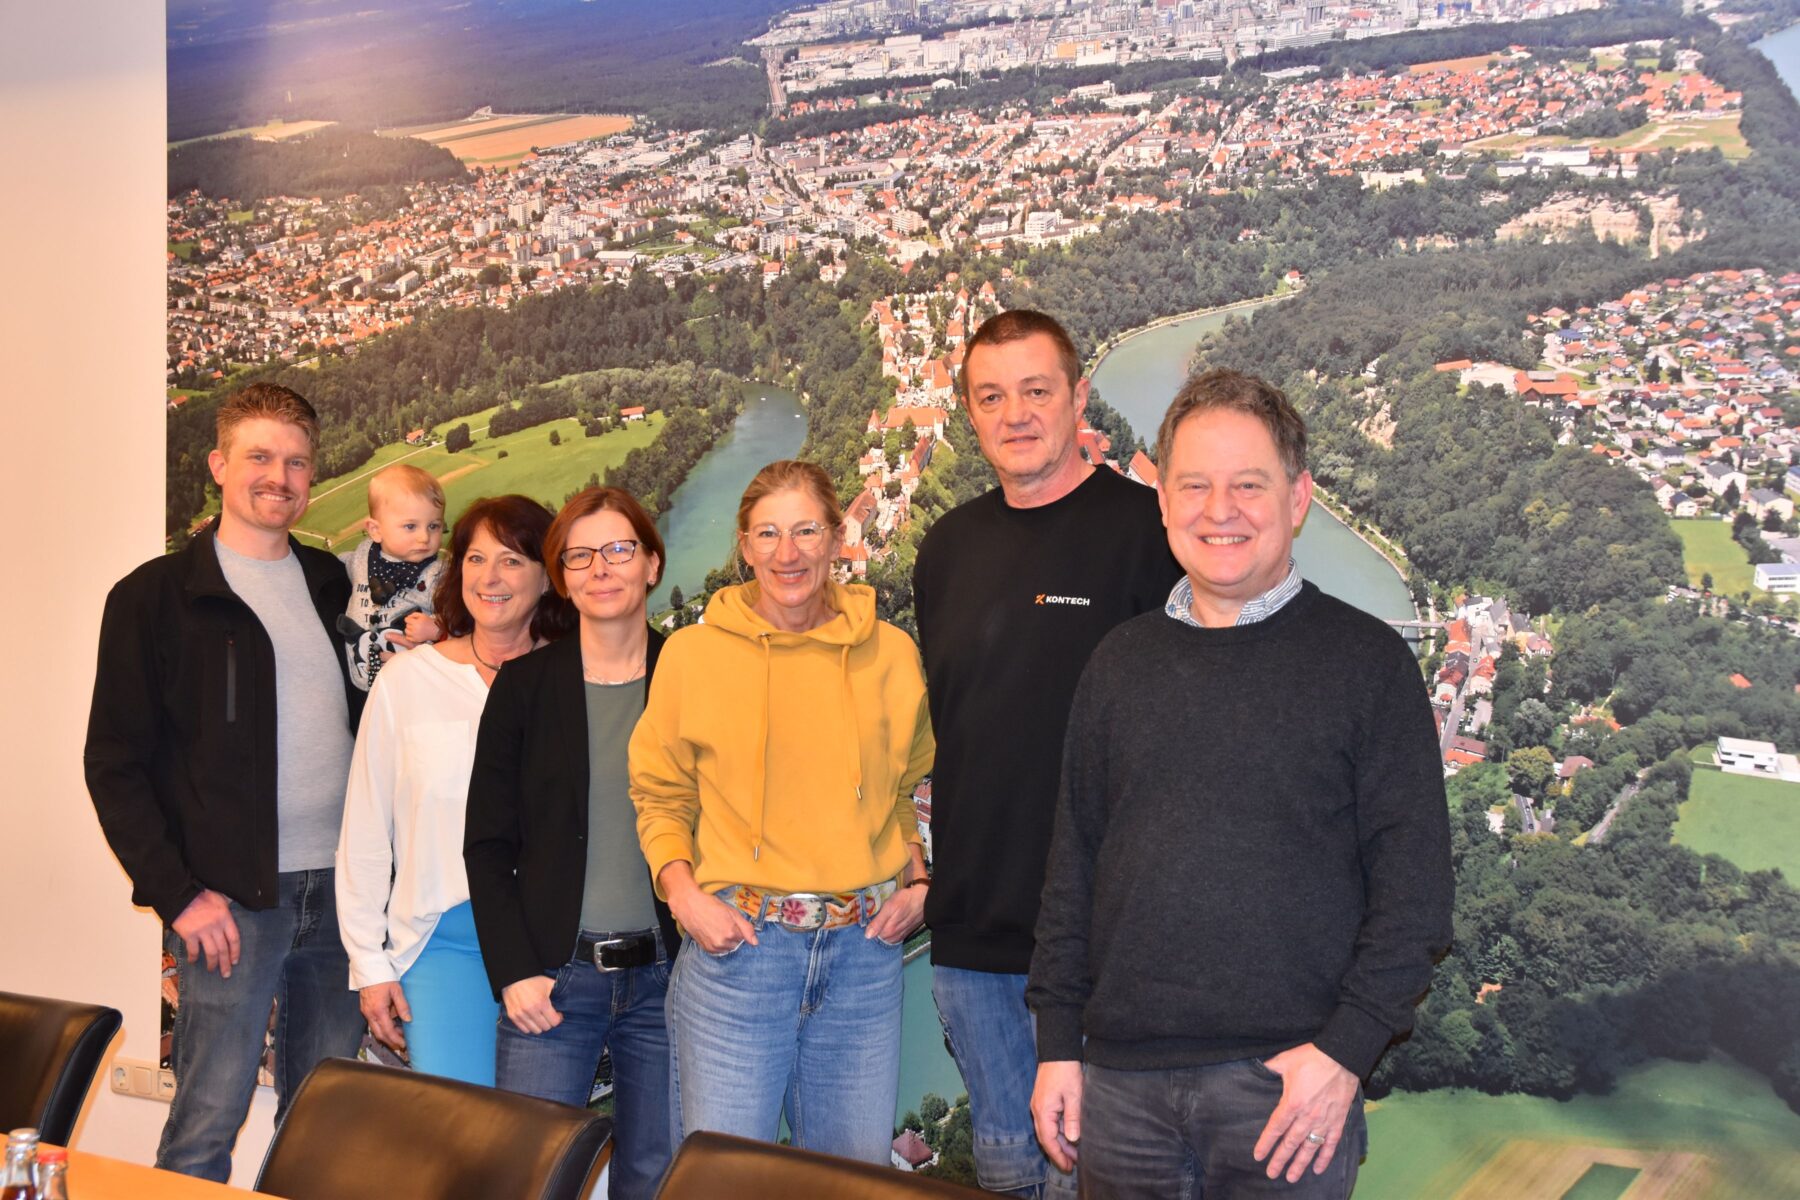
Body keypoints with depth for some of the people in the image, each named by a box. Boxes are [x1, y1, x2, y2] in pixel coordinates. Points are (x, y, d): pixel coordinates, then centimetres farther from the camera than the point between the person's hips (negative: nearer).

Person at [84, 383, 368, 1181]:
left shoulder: (333, 585, 13)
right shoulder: (156, 597, -1)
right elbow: (115, 765, -4)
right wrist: (178, 894, -10)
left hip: (337, 890, 5)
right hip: (230, 899, -5)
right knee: (207, 1123, -2)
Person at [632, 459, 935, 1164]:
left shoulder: (890, 654, 6)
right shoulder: (693, 654, -1)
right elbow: (661, 796, 7)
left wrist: (917, 880, 5)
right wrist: (682, 890, -7)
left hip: (864, 947, 2)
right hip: (735, 943, -2)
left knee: (857, 1174, 12)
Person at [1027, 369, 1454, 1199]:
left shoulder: (1366, 660, -2)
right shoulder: (1121, 661, 10)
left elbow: (1413, 878, -5)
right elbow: (1074, 859, 12)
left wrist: (1347, 1046, -12)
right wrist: (1057, 1040, 8)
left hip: (1287, 1085, -3)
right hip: (1122, 1081, 4)